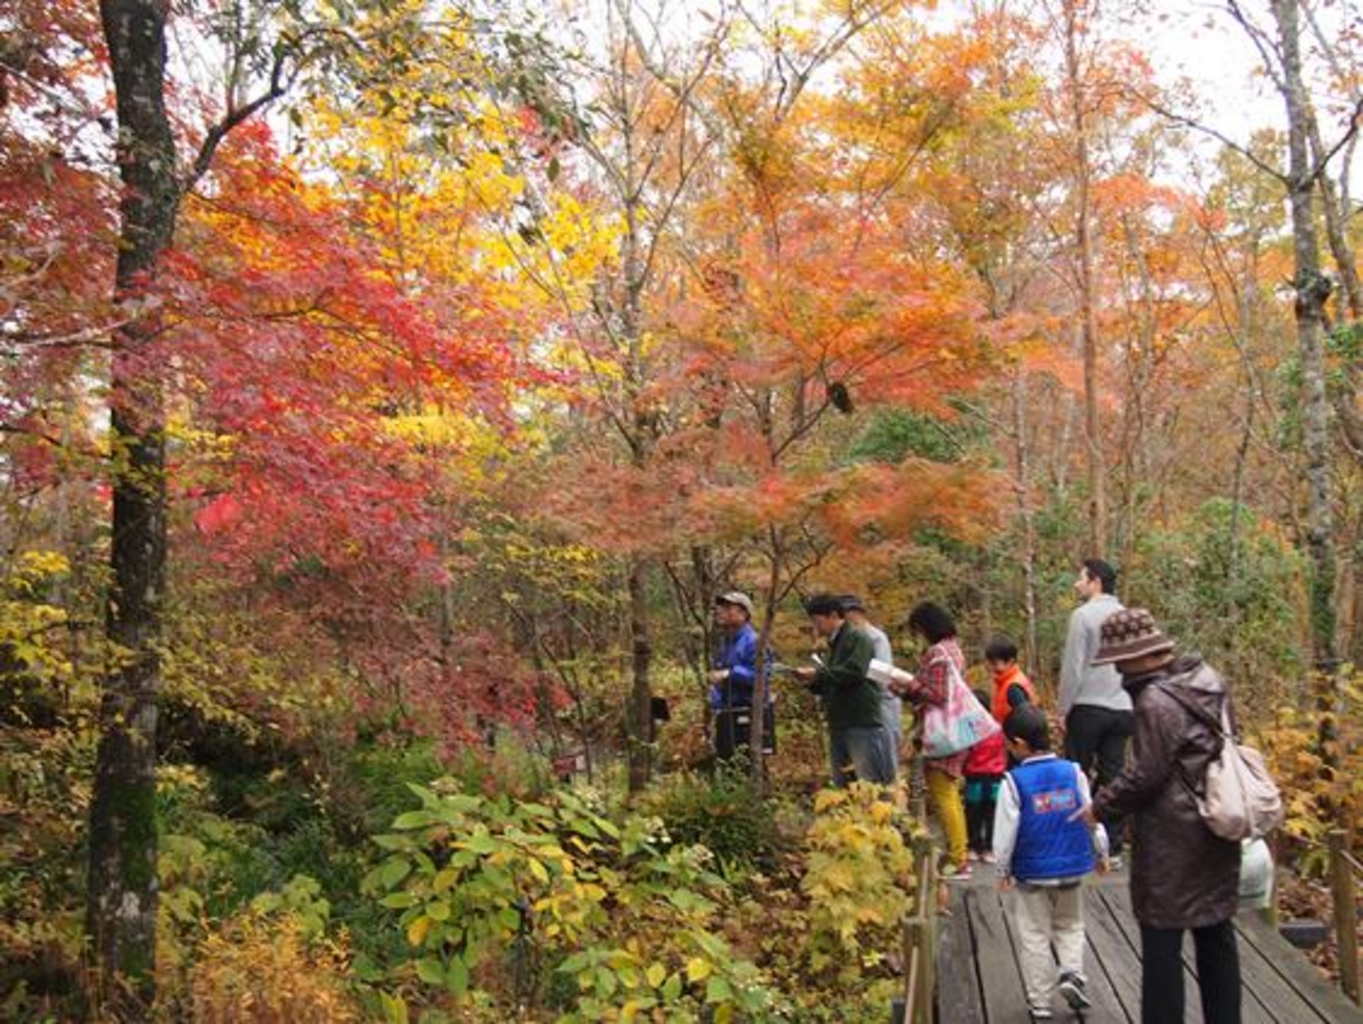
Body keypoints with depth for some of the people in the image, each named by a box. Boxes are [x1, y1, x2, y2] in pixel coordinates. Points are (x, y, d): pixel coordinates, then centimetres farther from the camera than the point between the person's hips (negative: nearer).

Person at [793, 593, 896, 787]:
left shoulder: (857, 639, -6)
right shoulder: (835, 644, 19)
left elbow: (854, 672, -21)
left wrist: (818, 674, -14)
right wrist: (812, 681, 6)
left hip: (863, 725, -9)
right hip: (839, 727, 9)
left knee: (873, 787, -7)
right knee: (843, 787, 10)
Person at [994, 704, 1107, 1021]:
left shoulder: (1014, 781, -16)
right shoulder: (1073, 772, -6)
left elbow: (1005, 831, -12)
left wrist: (1003, 869, 3)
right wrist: (1099, 852, 20)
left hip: (1031, 873, -3)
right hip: (1071, 868, 3)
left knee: (1035, 937, 10)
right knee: (1070, 926, 24)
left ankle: (1040, 1002, 15)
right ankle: (1071, 973, 3)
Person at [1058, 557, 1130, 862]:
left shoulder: (1084, 615, -8)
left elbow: (1073, 667, -10)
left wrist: (1064, 708, -3)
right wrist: (1129, 703, 17)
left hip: (1088, 708, -5)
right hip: (1122, 709, 5)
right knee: (1113, 777, 8)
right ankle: (1113, 848, 9)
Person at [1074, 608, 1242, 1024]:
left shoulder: (1157, 701, -21)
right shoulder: (1207, 681, 6)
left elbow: (1145, 774, -19)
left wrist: (1101, 807, -6)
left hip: (1173, 842, -9)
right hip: (1216, 833, 9)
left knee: (1162, 941, 2)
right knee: (1216, 933, 18)